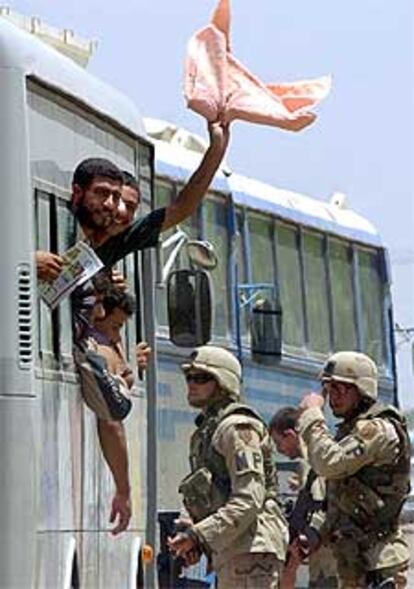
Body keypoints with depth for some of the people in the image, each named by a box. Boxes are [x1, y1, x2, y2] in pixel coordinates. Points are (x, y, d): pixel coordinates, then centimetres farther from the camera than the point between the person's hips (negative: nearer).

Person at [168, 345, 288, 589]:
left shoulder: (237, 427, -10)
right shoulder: (206, 431, 20)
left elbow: (249, 500, -20)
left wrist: (199, 535, -21)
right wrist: (194, 535, 5)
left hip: (252, 548, -10)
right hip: (231, 551, 10)